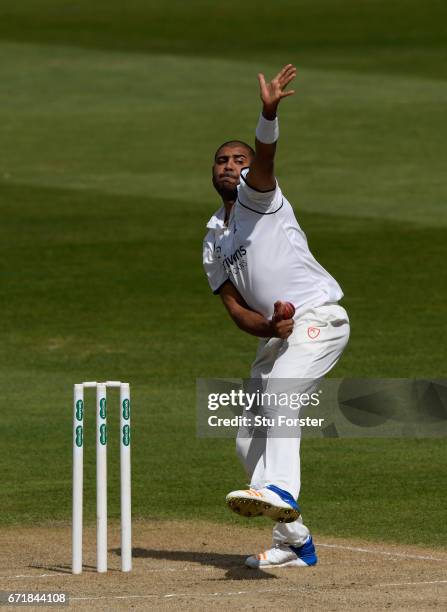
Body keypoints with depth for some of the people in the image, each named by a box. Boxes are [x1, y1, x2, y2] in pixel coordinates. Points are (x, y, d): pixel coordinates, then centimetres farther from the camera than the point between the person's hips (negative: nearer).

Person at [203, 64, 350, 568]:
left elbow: (264, 158, -21)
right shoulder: (214, 242, 19)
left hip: (318, 316, -8)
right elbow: (235, 309, 8)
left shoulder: (259, 195, 2)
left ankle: (281, 493, -52)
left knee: (278, 395, -32)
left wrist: (268, 114, -43)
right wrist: (267, 326, -15)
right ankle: (294, 543, 12)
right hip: (275, 334, 8)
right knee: (249, 442, 6)